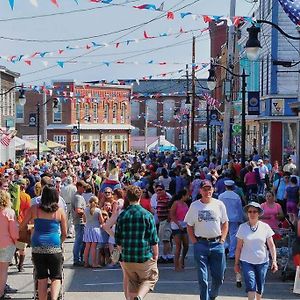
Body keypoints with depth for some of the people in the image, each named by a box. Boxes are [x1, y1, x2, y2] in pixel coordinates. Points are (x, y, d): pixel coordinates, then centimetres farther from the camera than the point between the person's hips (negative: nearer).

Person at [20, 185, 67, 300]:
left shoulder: (34, 209, 5)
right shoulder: (60, 211, 4)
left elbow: (22, 226, 14)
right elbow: (64, 234, 9)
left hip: (37, 247, 1)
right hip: (54, 247, -1)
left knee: (42, 279, 10)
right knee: (56, 277, 6)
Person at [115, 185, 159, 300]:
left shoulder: (122, 216, 1)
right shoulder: (147, 215, -7)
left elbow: (118, 241, 6)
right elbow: (154, 239, -5)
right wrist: (156, 254, 8)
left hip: (127, 258, 3)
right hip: (145, 257, -3)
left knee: (132, 283, 18)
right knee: (150, 278, 13)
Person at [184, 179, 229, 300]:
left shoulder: (219, 204, 5)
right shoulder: (194, 206, 3)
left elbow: (225, 223, 12)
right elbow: (189, 226, 7)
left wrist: (222, 240, 2)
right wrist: (194, 241, -2)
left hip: (217, 244, 1)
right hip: (200, 244, -1)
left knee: (219, 276, 7)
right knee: (202, 277, -2)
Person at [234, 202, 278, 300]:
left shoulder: (265, 227, 0)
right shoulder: (242, 227, -2)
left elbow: (271, 245, 3)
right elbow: (239, 247, 2)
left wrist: (274, 260, -4)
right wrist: (236, 263, 4)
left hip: (262, 262, 2)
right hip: (247, 262, -2)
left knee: (260, 287, 9)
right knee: (251, 286, -14)